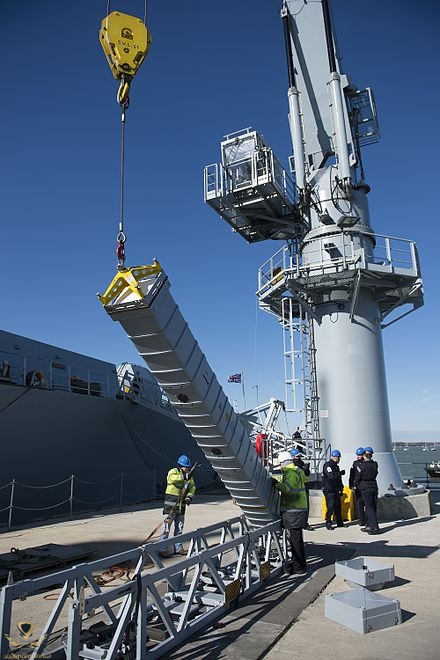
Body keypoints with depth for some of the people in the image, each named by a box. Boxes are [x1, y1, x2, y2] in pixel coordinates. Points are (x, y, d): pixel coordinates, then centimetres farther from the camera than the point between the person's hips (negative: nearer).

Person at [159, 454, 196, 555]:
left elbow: (192, 487, 5)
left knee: (179, 528, 15)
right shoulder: (173, 472, -10)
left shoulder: (189, 476, 10)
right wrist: (183, 476, -46)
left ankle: (178, 548, 26)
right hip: (170, 505, -6)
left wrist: (189, 497, -13)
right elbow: (172, 478, -33)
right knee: (166, 528, -4)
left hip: (181, 506, 6)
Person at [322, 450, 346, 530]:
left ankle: (340, 522, 20)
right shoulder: (327, 465, -12)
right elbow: (331, 476, -26)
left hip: (336, 490, 9)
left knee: (338, 506, 10)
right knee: (330, 507, -9)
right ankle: (328, 523, 1)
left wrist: (341, 489, 23)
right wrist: (341, 473, -16)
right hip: (329, 490, -9)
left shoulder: (336, 466, 18)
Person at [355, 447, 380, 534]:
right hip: (374, 487, 5)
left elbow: (357, 478, -6)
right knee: (372, 507, 13)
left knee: (370, 508, -3)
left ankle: (375, 528, -7)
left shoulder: (361, 465, -12)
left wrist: (356, 485, 12)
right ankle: (368, 526, 21)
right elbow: (375, 475, 9)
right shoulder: (375, 464, 1)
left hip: (365, 488, -5)